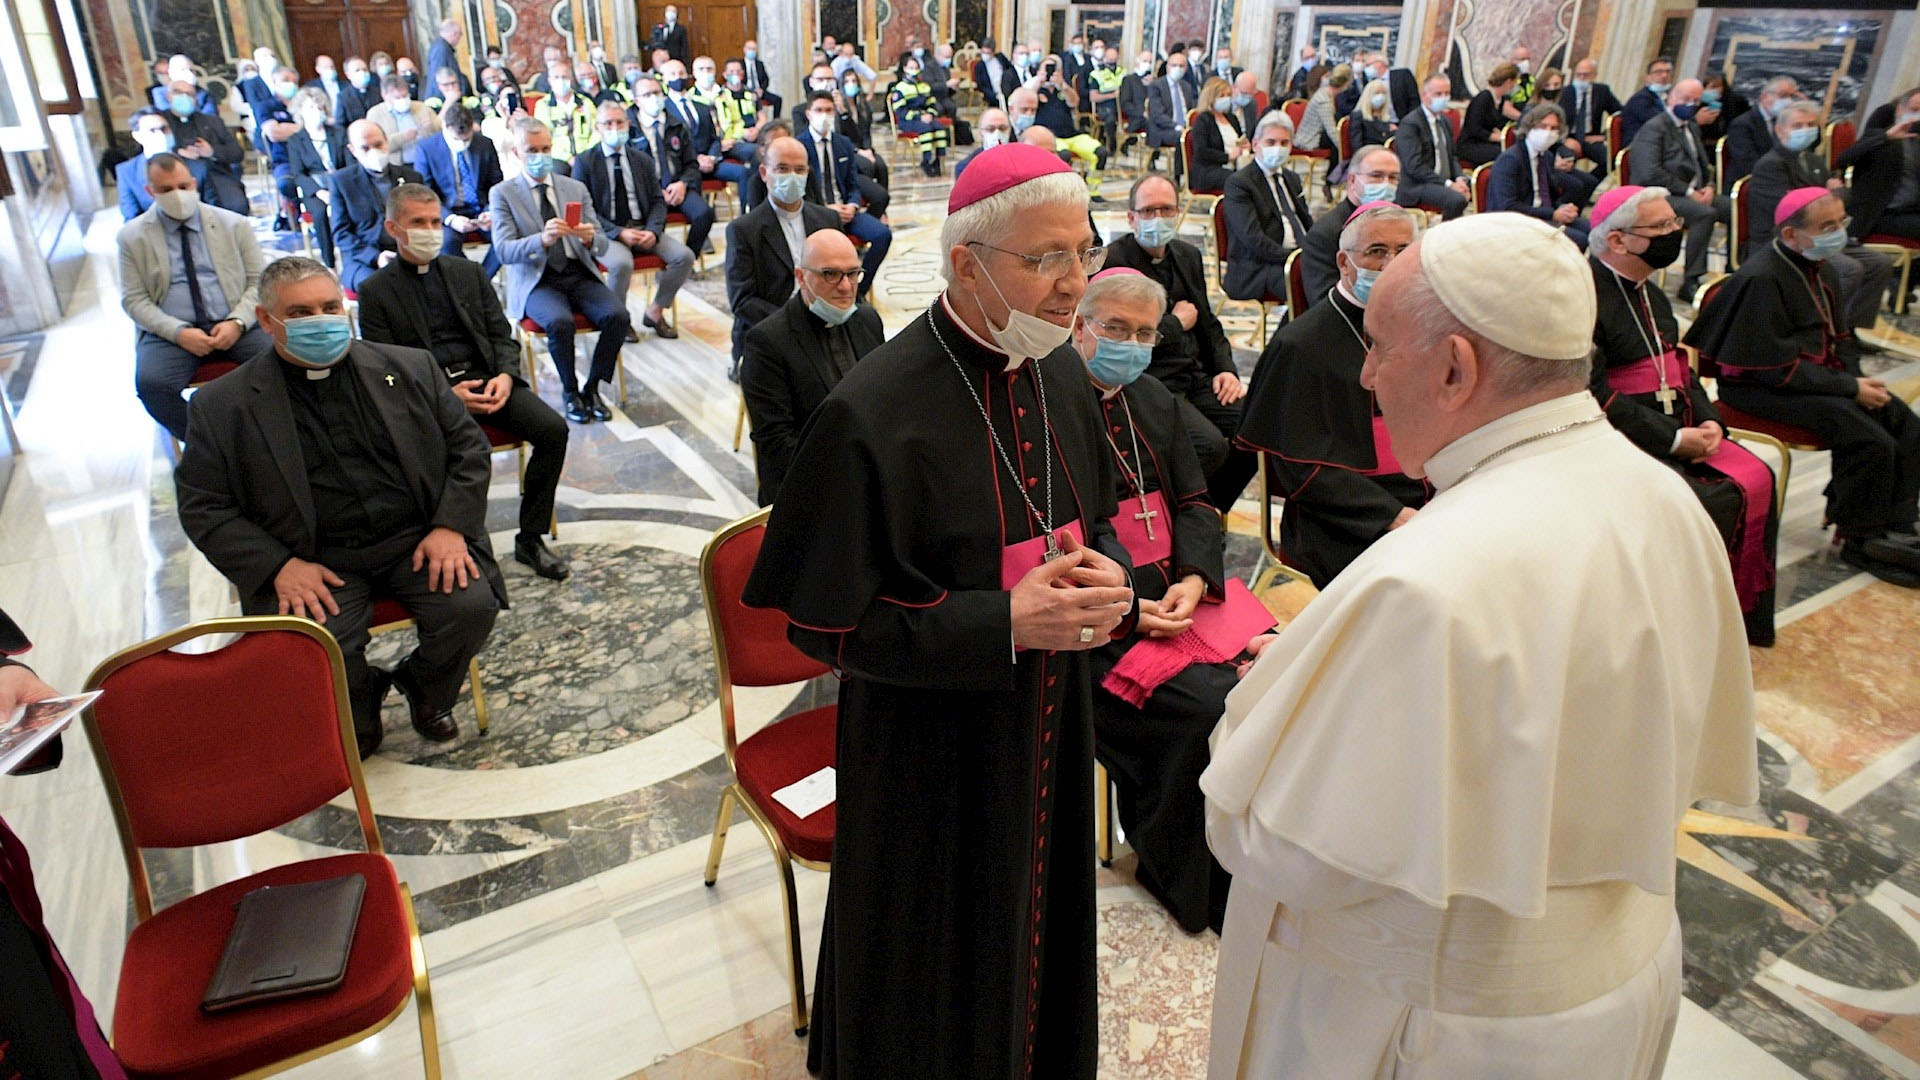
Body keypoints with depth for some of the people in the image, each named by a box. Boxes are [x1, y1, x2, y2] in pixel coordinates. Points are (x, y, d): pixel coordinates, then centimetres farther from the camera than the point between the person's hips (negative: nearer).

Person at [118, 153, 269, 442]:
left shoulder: (234, 224, 10)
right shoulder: (132, 237, 8)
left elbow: (259, 282, 7)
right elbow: (134, 300, 5)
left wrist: (237, 322, -11)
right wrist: (178, 332, -13)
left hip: (234, 326, 0)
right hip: (171, 333, 0)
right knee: (151, 384, -30)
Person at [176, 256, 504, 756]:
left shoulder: (409, 367, 8)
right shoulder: (223, 405, 3)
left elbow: (467, 445, 9)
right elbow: (202, 506, 3)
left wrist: (451, 526, -7)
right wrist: (277, 566, -12)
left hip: (415, 540, 1)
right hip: (316, 562, -1)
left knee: (472, 604, -24)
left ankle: (425, 690, 10)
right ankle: (360, 712, 11)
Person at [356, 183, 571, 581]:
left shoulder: (469, 272, 17)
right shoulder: (377, 291, 5)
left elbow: (502, 335, 15)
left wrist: (505, 376, -8)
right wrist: (447, 395, -17)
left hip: (486, 377, 4)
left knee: (553, 429, -21)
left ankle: (530, 539, -9)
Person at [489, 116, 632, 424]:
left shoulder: (576, 188, 13)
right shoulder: (502, 193, 3)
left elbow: (602, 245, 9)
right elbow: (504, 251, -11)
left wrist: (590, 239, -17)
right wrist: (542, 239, -31)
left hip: (580, 275, 3)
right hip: (536, 281, -3)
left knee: (618, 316, -25)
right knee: (560, 322, -34)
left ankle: (592, 387, -5)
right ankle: (570, 391, -10)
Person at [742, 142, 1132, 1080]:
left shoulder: (1061, 373, -2)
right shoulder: (872, 412, -23)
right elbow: (825, 619, -18)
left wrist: (1109, 577, -12)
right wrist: (1004, 623, -26)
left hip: (1050, 725, 6)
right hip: (931, 752, -6)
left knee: (1038, 922, 25)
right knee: (942, 972, 15)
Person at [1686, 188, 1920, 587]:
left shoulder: (1817, 268, 11)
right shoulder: (1761, 278, -19)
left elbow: (1840, 337, 19)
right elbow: (1777, 367, -21)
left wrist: (1856, 378, 0)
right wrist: (1850, 387, -18)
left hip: (1819, 377, 10)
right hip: (1763, 389, -10)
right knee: (1868, 438, -22)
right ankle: (1861, 541, -3)